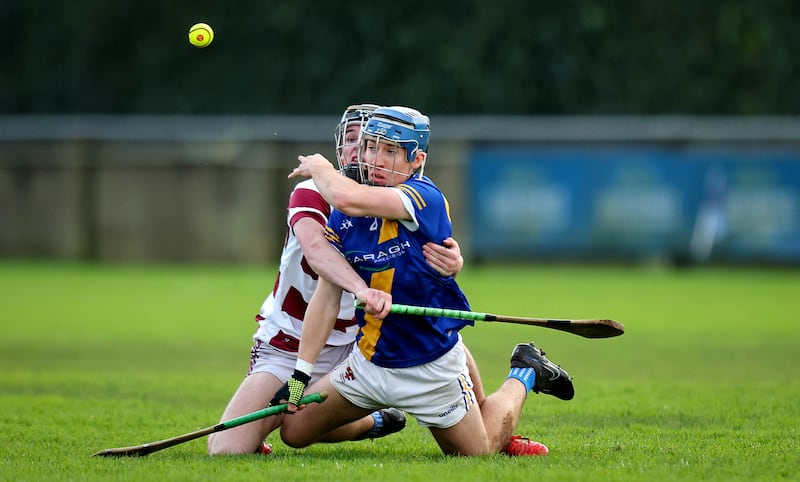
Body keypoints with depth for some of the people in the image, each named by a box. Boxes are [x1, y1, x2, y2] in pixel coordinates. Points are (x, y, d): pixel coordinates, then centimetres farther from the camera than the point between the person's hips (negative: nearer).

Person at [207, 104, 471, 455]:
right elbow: (314, 248, -36)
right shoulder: (312, 193, -14)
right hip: (289, 345, -4)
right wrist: (361, 288, -56)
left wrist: (453, 261, -45)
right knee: (228, 450, -18)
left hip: (350, 346, 4)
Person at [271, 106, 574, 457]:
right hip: (370, 361, 5)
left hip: (431, 369, -5)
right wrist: (301, 374, -9)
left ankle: (524, 376, 39)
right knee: (294, 432, 5)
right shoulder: (343, 216, -6)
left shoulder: (424, 198, -25)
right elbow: (327, 294, -5)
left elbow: (348, 198, -42)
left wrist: (319, 167, -19)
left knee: (477, 452, 13)